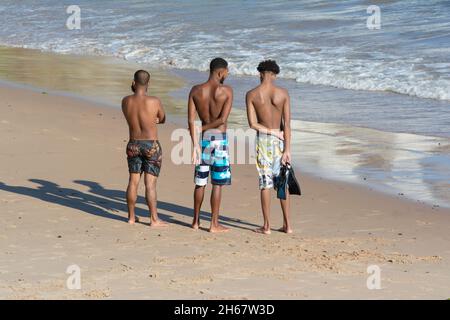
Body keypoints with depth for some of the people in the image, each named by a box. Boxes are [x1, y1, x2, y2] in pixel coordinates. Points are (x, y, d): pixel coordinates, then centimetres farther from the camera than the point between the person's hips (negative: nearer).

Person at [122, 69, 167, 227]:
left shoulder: (125, 101, -5)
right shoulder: (154, 102, -15)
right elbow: (162, 119, 4)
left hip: (133, 145, 4)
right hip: (151, 146, -4)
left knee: (133, 181, 13)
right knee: (150, 183, -2)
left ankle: (131, 217, 21)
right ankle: (154, 220, 2)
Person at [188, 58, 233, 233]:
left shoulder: (195, 90, -1)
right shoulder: (226, 91, -10)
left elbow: (191, 120, -6)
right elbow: (223, 119, -16)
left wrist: (195, 144, -6)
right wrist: (203, 128, -4)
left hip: (203, 139, 4)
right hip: (220, 139, -4)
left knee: (200, 182, 14)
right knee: (217, 184, 2)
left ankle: (196, 221, 22)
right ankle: (214, 224, 4)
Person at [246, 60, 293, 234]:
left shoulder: (251, 94, -7)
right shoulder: (283, 93, -5)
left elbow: (252, 123, -12)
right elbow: (287, 123, -8)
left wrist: (272, 132, -6)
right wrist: (287, 149, -7)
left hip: (263, 140, -1)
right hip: (280, 141, 1)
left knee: (265, 183, 4)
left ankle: (267, 226, 6)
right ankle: (287, 225, 14)